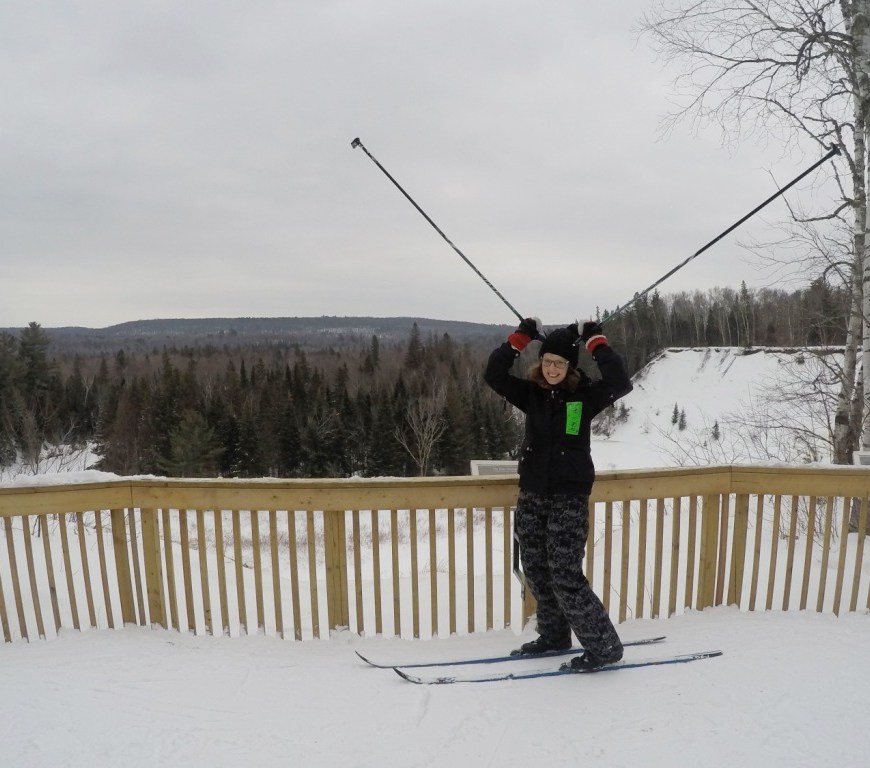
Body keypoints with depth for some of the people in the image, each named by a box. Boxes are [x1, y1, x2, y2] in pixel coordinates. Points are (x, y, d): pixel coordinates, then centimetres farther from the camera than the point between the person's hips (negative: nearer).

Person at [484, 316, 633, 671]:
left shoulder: (585, 395, -6)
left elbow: (621, 383, -22)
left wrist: (596, 342, -17)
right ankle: (554, 635, 35)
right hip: (531, 494, 5)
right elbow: (494, 374, -6)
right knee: (536, 571, 14)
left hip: (569, 496, -5)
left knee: (565, 577, -6)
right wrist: (520, 337, -11)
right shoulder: (531, 392, 3)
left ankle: (604, 645, 15)